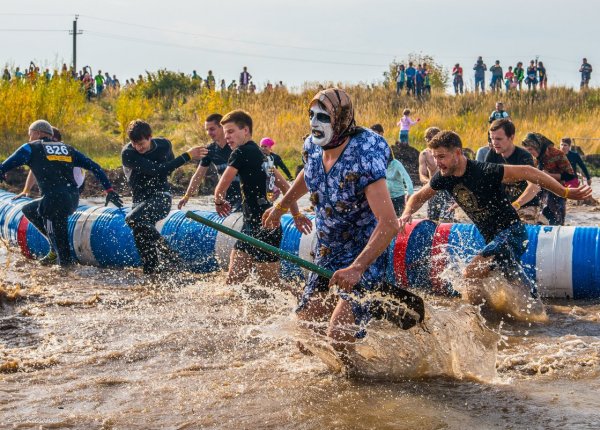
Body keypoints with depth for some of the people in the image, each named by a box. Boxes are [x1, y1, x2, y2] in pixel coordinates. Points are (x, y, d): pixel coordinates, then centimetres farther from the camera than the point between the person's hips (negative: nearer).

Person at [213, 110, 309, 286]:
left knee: (270, 285, -5)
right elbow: (284, 186, 20)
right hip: (252, 225, 10)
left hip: (263, 226, -10)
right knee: (233, 280, 7)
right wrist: (296, 214, 22)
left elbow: (221, 189, -12)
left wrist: (219, 202, 10)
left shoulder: (241, 153, -11)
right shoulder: (260, 155, 16)